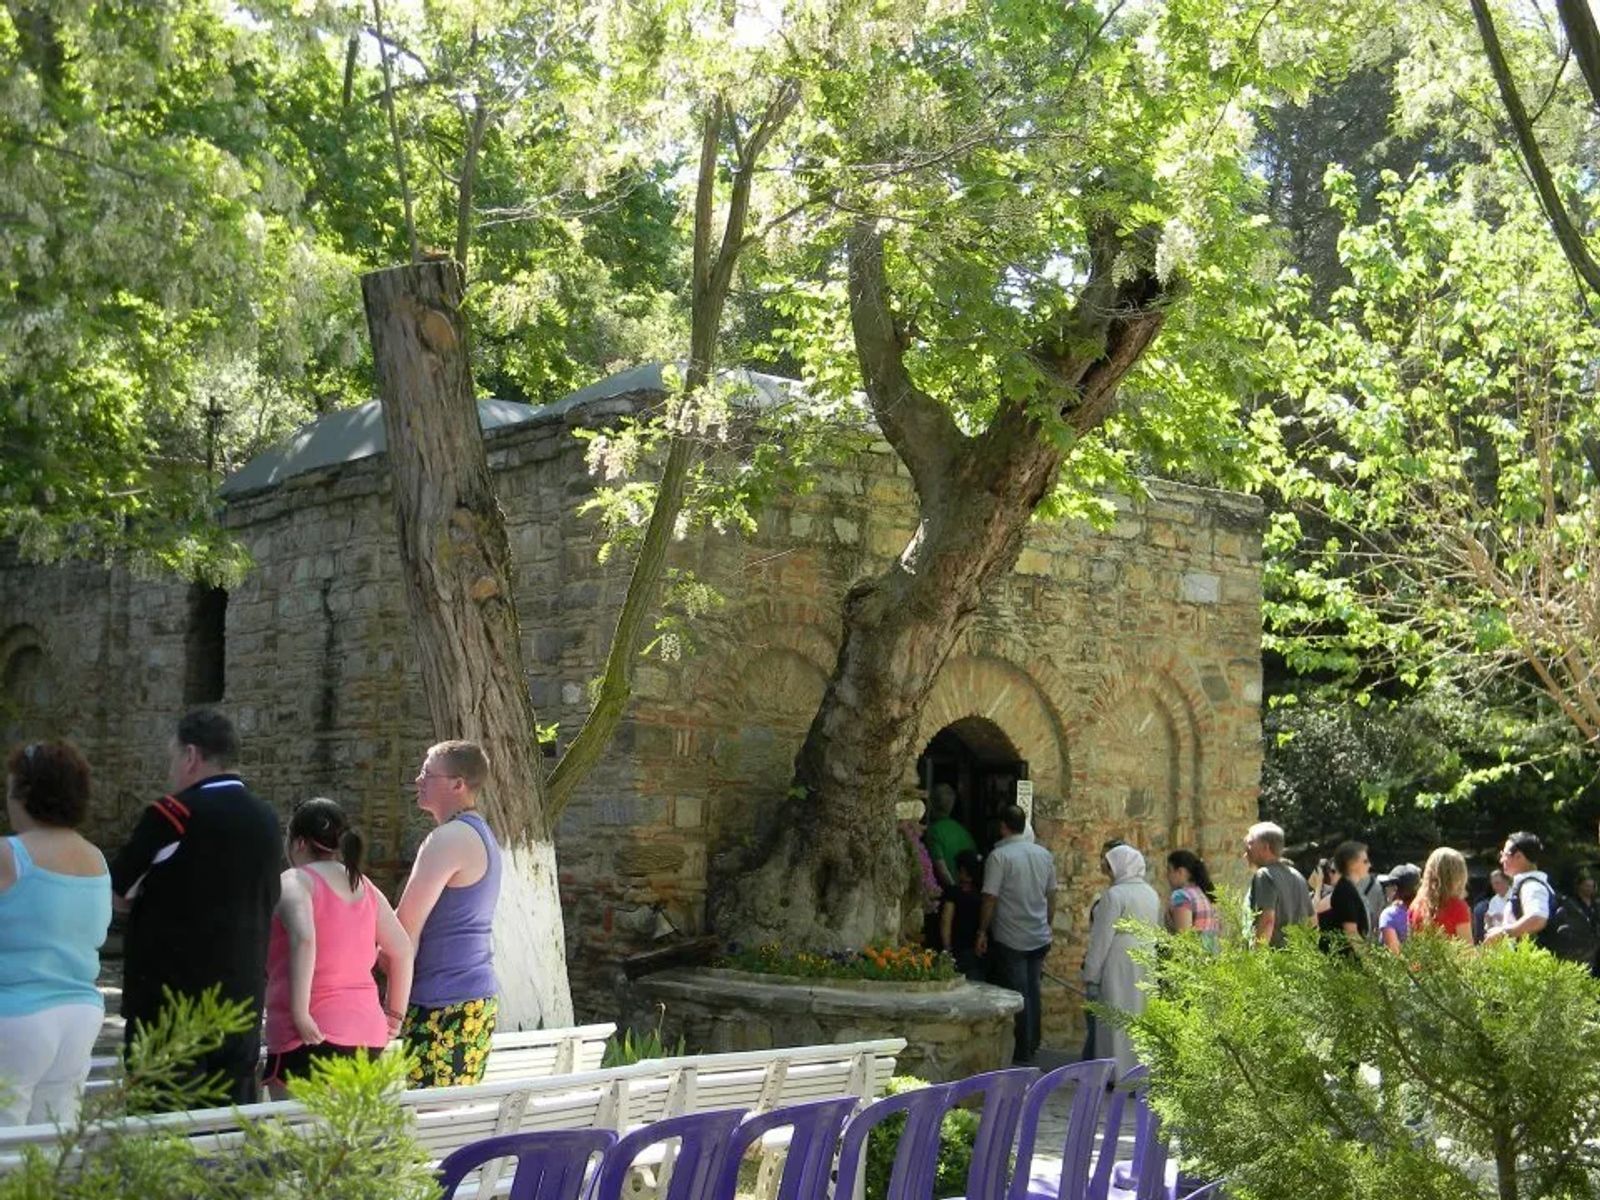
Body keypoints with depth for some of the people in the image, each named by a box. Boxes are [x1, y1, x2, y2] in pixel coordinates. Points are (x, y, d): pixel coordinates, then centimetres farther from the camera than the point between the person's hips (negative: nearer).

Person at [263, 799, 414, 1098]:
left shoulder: (295, 882, -3)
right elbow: (402, 950, 15)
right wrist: (394, 1013, 22)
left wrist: (300, 1014, -20)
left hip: (311, 1038, -7)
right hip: (368, 1034, 7)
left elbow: (304, 938, -21)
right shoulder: (365, 887, 16)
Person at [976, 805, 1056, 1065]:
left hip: (1010, 939, -6)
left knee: (1017, 994, -1)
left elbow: (990, 898, -14)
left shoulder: (999, 855, -13)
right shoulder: (1044, 855, 6)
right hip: (1040, 937, 6)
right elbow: (1051, 896, 12)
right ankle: (1032, 1045, 24)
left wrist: (982, 931, -5)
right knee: (1033, 991, 15)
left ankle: (1022, 1055, 2)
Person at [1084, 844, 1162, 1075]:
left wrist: (1091, 976, -9)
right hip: (1147, 965, 7)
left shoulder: (1114, 895, -13)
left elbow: (1102, 939, -13)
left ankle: (1118, 1073, 1)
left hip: (1120, 965, -7)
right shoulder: (1152, 894, 10)